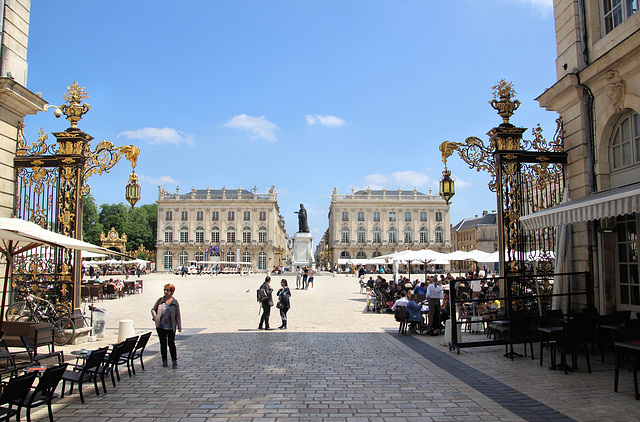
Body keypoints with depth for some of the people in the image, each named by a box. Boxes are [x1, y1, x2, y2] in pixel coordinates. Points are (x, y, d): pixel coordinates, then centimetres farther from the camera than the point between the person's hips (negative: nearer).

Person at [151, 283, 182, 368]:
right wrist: (155, 317, -2)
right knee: (163, 343, 8)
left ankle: (174, 361, 6)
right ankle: (164, 361, 19)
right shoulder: (160, 300, 4)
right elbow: (153, 309, 16)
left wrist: (179, 326, -1)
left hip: (171, 327, -2)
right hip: (160, 327, 2)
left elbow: (177, 315, 3)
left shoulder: (175, 302, 1)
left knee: (171, 343, -3)